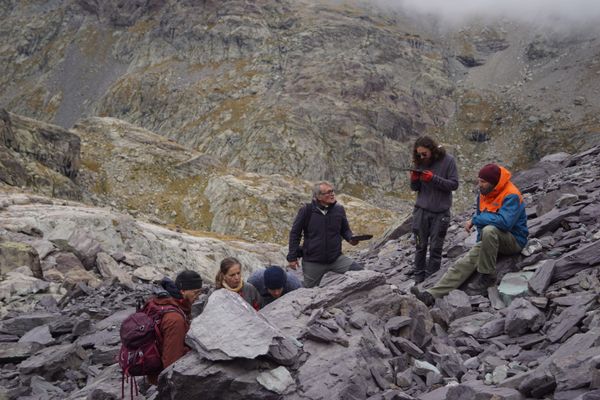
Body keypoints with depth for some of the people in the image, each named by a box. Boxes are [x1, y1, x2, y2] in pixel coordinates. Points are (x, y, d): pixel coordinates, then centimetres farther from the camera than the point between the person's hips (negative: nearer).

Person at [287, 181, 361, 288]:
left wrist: (351, 239, -10)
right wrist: (292, 257, -3)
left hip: (336, 258, 2)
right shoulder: (307, 210, -9)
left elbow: (345, 230, 13)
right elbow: (295, 233, -2)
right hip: (312, 262, -2)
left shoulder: (339, 209, -1)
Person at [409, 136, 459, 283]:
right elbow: (415, 188, 10)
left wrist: (433, 178, -21)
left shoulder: (448, 161, -6)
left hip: (440, 212, -3)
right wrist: (414, 180, -13)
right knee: (421, 245, 4)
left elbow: (454, 184, -10)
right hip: (422, 210, 3)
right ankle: (418, 278, 12)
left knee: (435, 247, 0)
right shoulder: (420, 163, 4)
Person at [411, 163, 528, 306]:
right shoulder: (484, 193, 6)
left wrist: (474, 220, -26)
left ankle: (487, 276, -23)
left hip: (514, 240, -7)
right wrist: (480, 242, 13)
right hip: (492, 240, 7)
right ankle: (432, 295, -24)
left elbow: (504, 222, -35)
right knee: (466, 262, -14)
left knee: (489, 230, -38)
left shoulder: (511, 196, -20)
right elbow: (481, 218, 21)